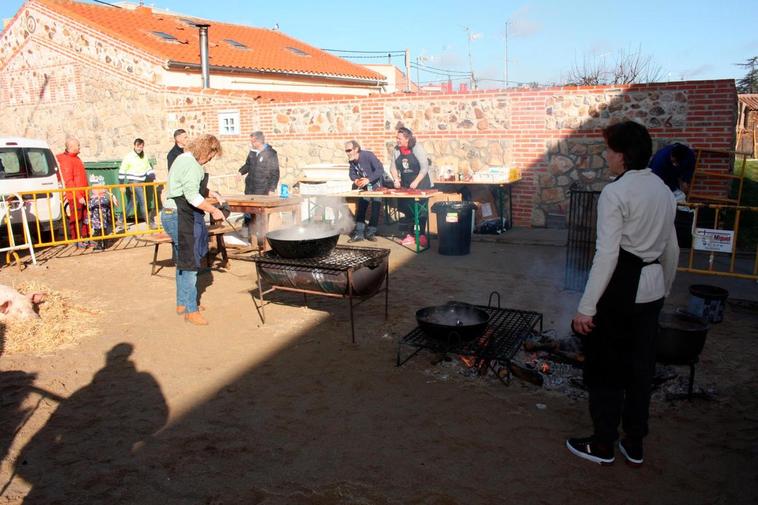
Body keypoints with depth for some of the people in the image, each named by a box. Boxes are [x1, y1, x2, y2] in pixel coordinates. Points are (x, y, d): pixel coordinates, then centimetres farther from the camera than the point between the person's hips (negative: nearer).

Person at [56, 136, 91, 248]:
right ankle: (77, 240, 4)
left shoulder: (76, 158, 17)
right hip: (74, 196, -9)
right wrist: (78, 196, -20)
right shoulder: (66, 160, -13)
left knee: (85, 218, 11)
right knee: (75, 218, -2)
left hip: (82, 195, 9)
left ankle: (85, 239, 19)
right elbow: (68, 182, -18)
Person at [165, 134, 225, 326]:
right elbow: (192, 196, -24)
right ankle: (191, 310, 0)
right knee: (189, 263, -6)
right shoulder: (191, 164, -17)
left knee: (183, 261, 18)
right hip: (182, 217, -11)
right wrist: (213, 210, -18)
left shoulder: (184, 159, 17)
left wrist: (211, 193, 27)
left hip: (176, 214, 11)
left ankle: (182, 303, 30)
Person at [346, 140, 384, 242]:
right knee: (361, 208, 0)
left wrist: (369, 179, -37)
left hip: (376, 184, -5)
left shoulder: (368, 156, -26)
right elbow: (352, 173, 5)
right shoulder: (352, 161, -8)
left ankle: (370, 232, 6)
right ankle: (359, 233, 3)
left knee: (375, 208, -4)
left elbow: (380, 170, -29)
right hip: (364, 186, 5)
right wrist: (355, 180, -19)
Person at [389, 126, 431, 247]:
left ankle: (422, 235, 7)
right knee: (407, 209, 6)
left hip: (421, 185, -5)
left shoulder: (417, 148, -14)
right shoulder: (396, 150, 1)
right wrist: (396, 179, -12)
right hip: (405, 185, 5)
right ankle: (410, 235, 16)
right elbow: (393, 167, 5)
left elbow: (425, 167, -18)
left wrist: (416, 182, -24)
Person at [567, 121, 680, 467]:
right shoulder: (664, 191, 8)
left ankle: (603, 445, 21)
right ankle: (634, 444, 29)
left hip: (619, 289, -7)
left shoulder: (615, 193, -16)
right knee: (641, 367, 16)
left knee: (605, 368, 8)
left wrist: (586, 307, -20)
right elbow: (671, 250, 14)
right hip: (651, 289, 8)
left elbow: (607, 254, -22)